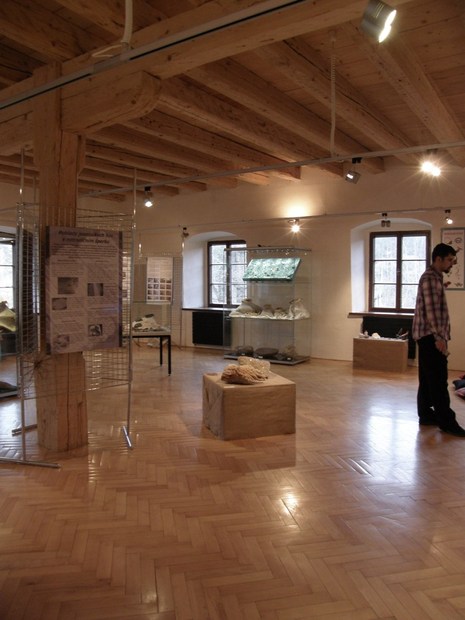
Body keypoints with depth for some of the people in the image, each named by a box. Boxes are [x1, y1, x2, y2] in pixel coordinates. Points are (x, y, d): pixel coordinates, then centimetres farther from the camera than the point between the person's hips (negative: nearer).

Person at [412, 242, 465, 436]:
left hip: (430, 336, 10)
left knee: (429, 379, 12)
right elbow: (431, 310, -21)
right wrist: (439, 337, -23)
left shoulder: (434, 277, 18)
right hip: (431, 336, -10)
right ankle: (446, 421, -3)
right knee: (438, 380, -7)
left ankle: (426, 415, 17)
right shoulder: (430, 278, -14)